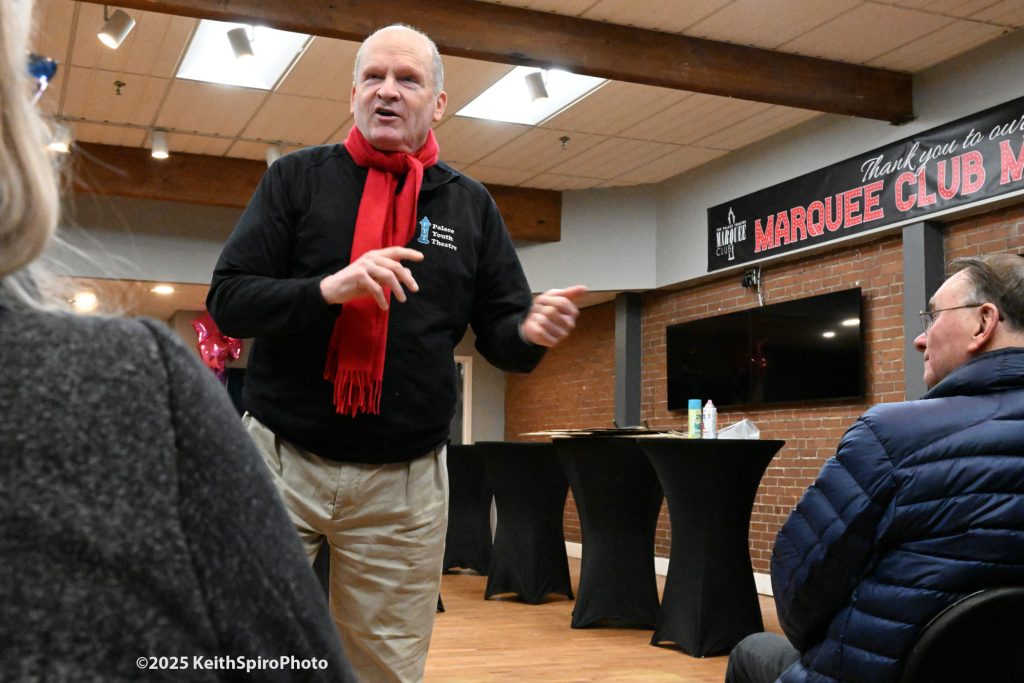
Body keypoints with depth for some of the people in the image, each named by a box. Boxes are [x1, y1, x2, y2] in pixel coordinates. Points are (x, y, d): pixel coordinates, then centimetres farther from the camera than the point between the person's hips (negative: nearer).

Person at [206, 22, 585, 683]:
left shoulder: (470, 205, 6)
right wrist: (327, 289, -23)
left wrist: (530, 331, -18)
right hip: (280, 459, -1)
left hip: (404, 482, 1)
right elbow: (228, 300, -5)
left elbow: (499, 332, 6)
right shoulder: (298, 177, 2)